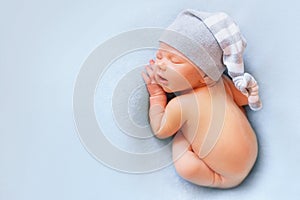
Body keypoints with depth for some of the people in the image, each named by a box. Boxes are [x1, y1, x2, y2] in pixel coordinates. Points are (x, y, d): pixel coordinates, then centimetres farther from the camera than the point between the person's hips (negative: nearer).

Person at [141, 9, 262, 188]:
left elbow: (160, 131, -9)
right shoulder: (221, 83, -9)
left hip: (229, 177, -7)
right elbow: (245, 98, 8)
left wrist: (156, 95, -4)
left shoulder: (179, 105, -26)